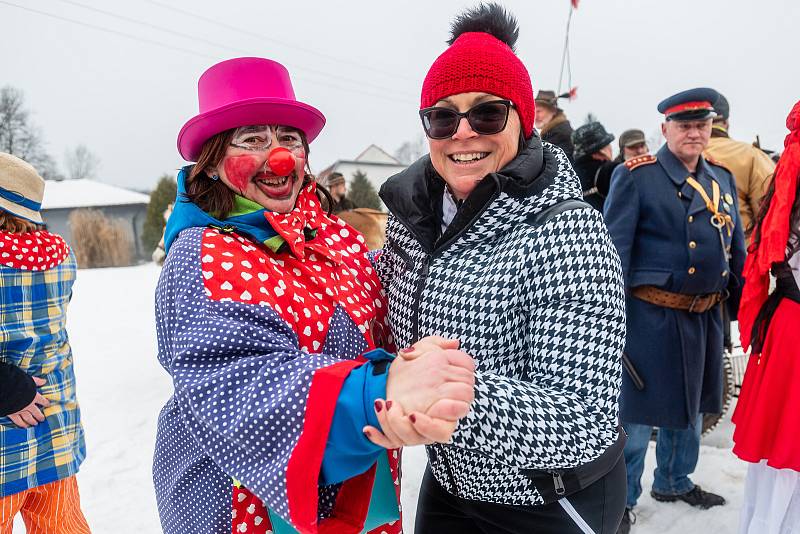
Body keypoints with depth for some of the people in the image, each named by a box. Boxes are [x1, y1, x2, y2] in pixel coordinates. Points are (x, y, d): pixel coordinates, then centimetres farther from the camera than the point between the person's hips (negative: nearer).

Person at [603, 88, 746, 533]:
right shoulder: (636, 175, -9)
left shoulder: (722, 178, 12)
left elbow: (737, 249, 17)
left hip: (707, 316, 7)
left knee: (690, 405, 21)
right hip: (652, 316, -7)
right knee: (638, 411, 3)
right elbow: (613, 249, -14)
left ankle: (674, 482, 43)